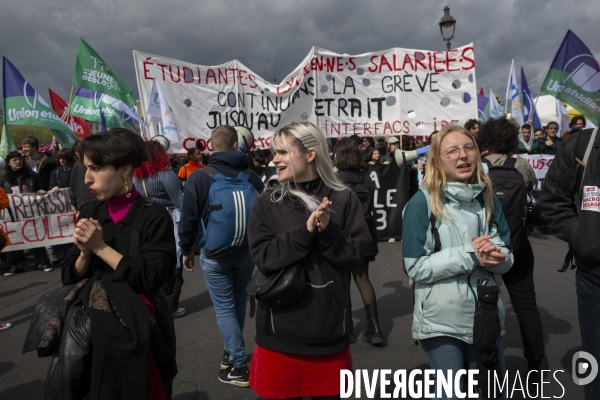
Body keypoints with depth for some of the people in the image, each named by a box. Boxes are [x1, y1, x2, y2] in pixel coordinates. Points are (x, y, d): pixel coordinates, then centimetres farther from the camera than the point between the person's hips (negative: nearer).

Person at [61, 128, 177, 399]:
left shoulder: (154, 216, -15)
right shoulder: (90, 213, 2)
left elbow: (151, 279, -21)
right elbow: (70, 277, 4)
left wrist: (101, 247, -19)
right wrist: (85, 252, -16)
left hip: (138, 333, -5)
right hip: (93, 328, 5)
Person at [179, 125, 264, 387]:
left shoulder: (198, 178, -11)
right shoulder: (252, 177, -3)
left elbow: (188, 219, -7)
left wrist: (186, 250, 8)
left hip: (214, 255, -3)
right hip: (247, 252, 4)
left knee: (225, 308, 5)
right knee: (238, 300, 22)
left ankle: (239, 366, 9)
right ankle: (232, 351, 36)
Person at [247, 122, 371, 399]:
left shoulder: (343, 199, -1)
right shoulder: (267, 202, -1)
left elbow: (356, 255, -5)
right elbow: (264, 259, -10)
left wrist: (328, 231, -20)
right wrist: (306, 231, -21)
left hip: (329, 333, 1)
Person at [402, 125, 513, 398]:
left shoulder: (488, 198, 3)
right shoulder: (422, 202, -12)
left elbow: (507, 259, 6)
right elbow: (416, 267, -16)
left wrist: (494, 257, -17)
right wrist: (469, 255, -22)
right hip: (441, 321, -5)